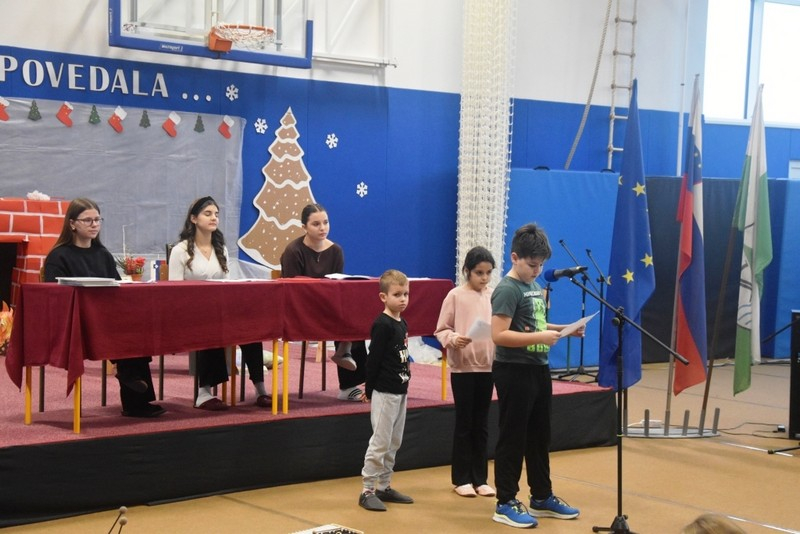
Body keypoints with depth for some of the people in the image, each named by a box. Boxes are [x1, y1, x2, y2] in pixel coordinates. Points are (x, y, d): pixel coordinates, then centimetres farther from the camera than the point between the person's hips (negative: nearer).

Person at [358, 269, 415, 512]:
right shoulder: (382, 325, -16)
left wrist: (405, 379, 13)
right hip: (384, 393, -9)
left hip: (400, 392, 9)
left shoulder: (402, 324, 9)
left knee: (394, 443, 14)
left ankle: (384, 486, 23)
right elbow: (373, 360, -16)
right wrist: (370, 391, -13)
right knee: (380, 442, -4)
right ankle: (368, 491, 3)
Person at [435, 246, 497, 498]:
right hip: (462, 366, -3)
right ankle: (461, 478, 15)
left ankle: (480, 478, 18)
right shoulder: (455, 296, -4)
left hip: (488, 366, 3)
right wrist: (453, 339, -23)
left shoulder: (495, 296, 5)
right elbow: (441, 330, -4)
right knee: (464, 423, 5)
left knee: (481, 424, 10)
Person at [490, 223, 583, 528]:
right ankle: (506, 504, 7)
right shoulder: (507, 290, -14)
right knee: (512, 438, -1)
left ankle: (542, 498, 27)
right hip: (514, 372, -9)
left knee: (540, 436, 16)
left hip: (538, 369, 9)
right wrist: (539, 337, -27)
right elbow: (499, 335, -22)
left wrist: (564, 329, 8)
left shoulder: (535, 286, 12)